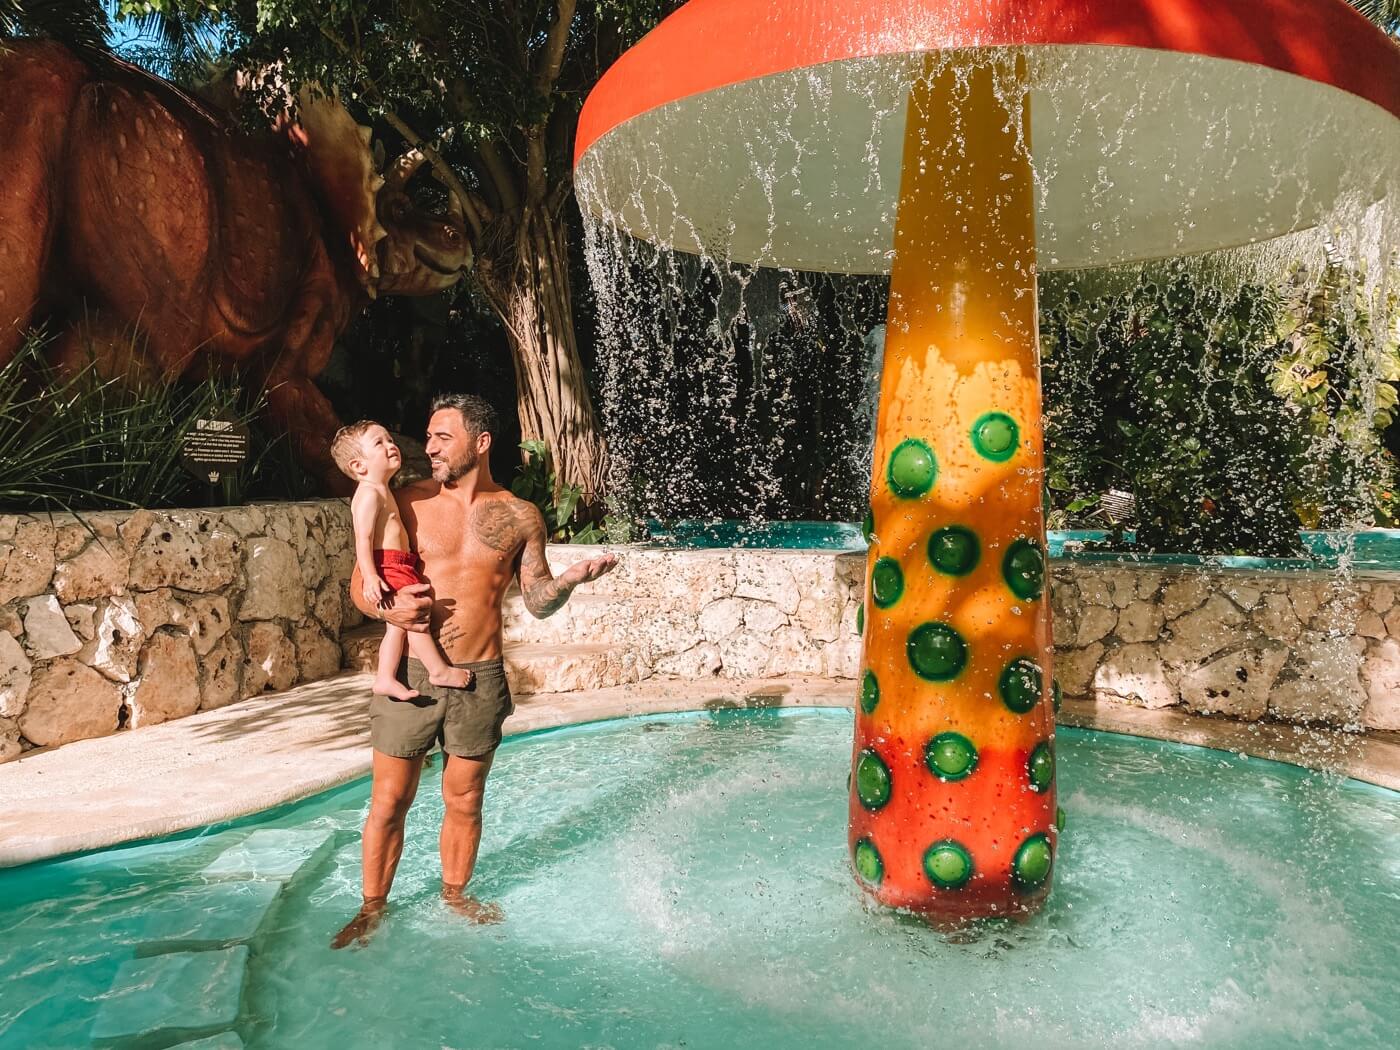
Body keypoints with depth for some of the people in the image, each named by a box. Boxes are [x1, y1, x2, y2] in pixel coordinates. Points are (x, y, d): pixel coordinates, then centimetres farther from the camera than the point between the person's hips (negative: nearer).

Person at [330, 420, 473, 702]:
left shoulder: (382, 491, 21)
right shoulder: (369, 494, -13)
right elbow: (363, 538, -20)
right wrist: (370, 576, -29)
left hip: (396, 568, 11)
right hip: (387, 568, -11)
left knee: (398, 624, 12)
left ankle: (385, 678, 15)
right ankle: (440, 670, -3)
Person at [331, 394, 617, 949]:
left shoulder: (520, 517, 2)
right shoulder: (405, 502, 0)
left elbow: (538, 601, 6)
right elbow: (358, 584, 4)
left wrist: (570, 579, -14)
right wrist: (386, 608, -17)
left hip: (480, 679, 1)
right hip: (410, 674, 0)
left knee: (464, 801, 14)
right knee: (389, 801, 7)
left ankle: (455, 894, 36)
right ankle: (372, 908, 28)